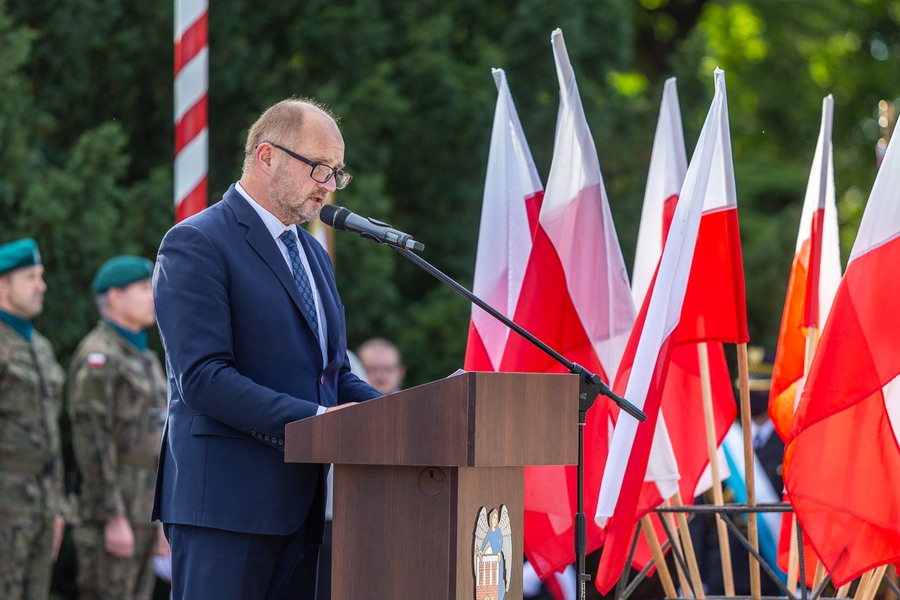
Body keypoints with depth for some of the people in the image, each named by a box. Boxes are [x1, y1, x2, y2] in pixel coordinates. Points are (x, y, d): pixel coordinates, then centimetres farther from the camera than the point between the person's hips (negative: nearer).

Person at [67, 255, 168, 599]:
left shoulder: (143, 358, 19)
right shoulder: (97, 356, -12)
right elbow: (93, 442, -18)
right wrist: (114, 517, -22)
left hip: (144, 504, 10)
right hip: (110, 502, -9)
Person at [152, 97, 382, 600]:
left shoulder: (314, 254, 22)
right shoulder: (196, 245, -7)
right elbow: (203, 378, -17)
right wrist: (312, 419, -22)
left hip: (301, 502, 8)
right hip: (227, 501, -8)